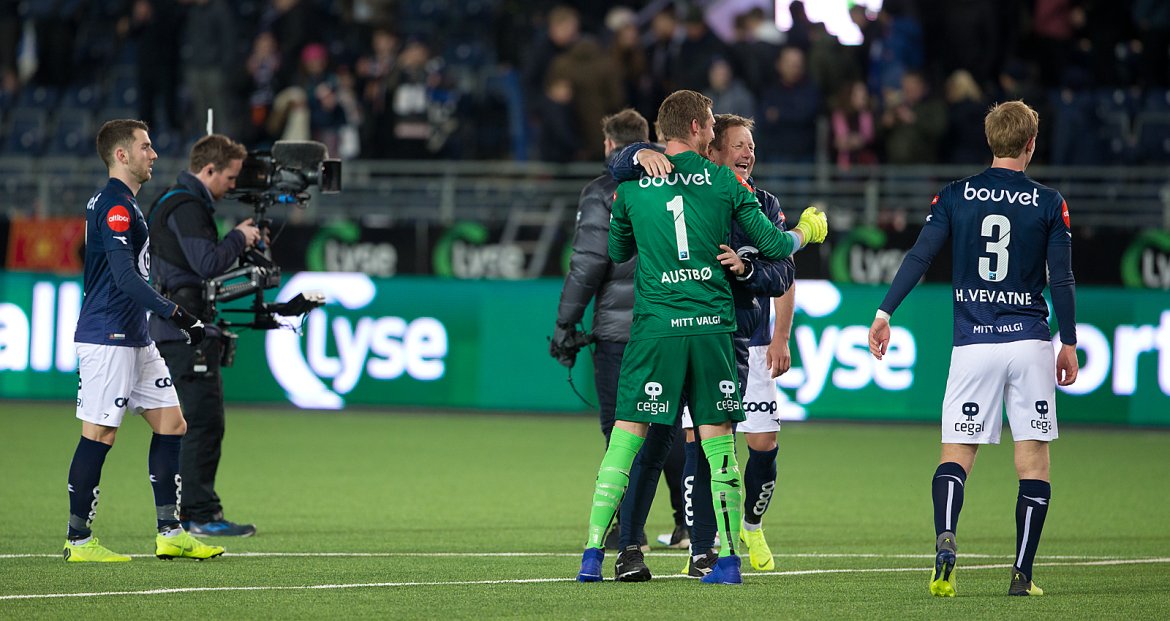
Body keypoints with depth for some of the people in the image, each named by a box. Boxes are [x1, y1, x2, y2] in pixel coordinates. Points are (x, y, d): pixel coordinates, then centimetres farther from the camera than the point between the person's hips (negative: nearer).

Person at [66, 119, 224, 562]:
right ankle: (79, 541, -1)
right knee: (99, 434, -6)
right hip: (107, 338, -11)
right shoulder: (114, 206, -15)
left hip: (134, 338, 11)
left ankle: (169, 533, 9)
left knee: (171, 423, 8)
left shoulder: (121, 204, 18)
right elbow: (126, 278, -23)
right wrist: (176, 314, -26)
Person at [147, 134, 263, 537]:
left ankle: (179, 511, 18)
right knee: (204, 423, -11)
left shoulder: (172, 203, 21)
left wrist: (237, 240, 13)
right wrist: (239, 239, -7)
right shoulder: (187, 207, -13)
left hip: (171, 330, 11)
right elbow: (208, 263, -22)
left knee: (187, 424, 15)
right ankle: (201, 514, -12)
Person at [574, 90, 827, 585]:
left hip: (655, 326, 0)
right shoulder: (724, 182, 1)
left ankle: (592, 553, -5)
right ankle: (729, 558, 7)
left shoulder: (631, 187, 3)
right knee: (718, 441, 7)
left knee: (626, 435, 2)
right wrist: (806, 233, 28)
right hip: (712, 325, 0)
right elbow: (772, 245, 7)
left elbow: (617, 251, 19)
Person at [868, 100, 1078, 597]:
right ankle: (1022, 573, 0)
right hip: (1030, 341, -1)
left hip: (973, 344, 1)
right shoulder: (1049, 203, 0)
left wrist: (884, 313, -2)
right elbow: (1062, 280, 0)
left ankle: (945, 538, -22)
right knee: (1033, 459, 5)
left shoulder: (955, 196, 3)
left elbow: (919, 257, -5)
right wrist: (1068, 343, 9)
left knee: (956, 455, 5)